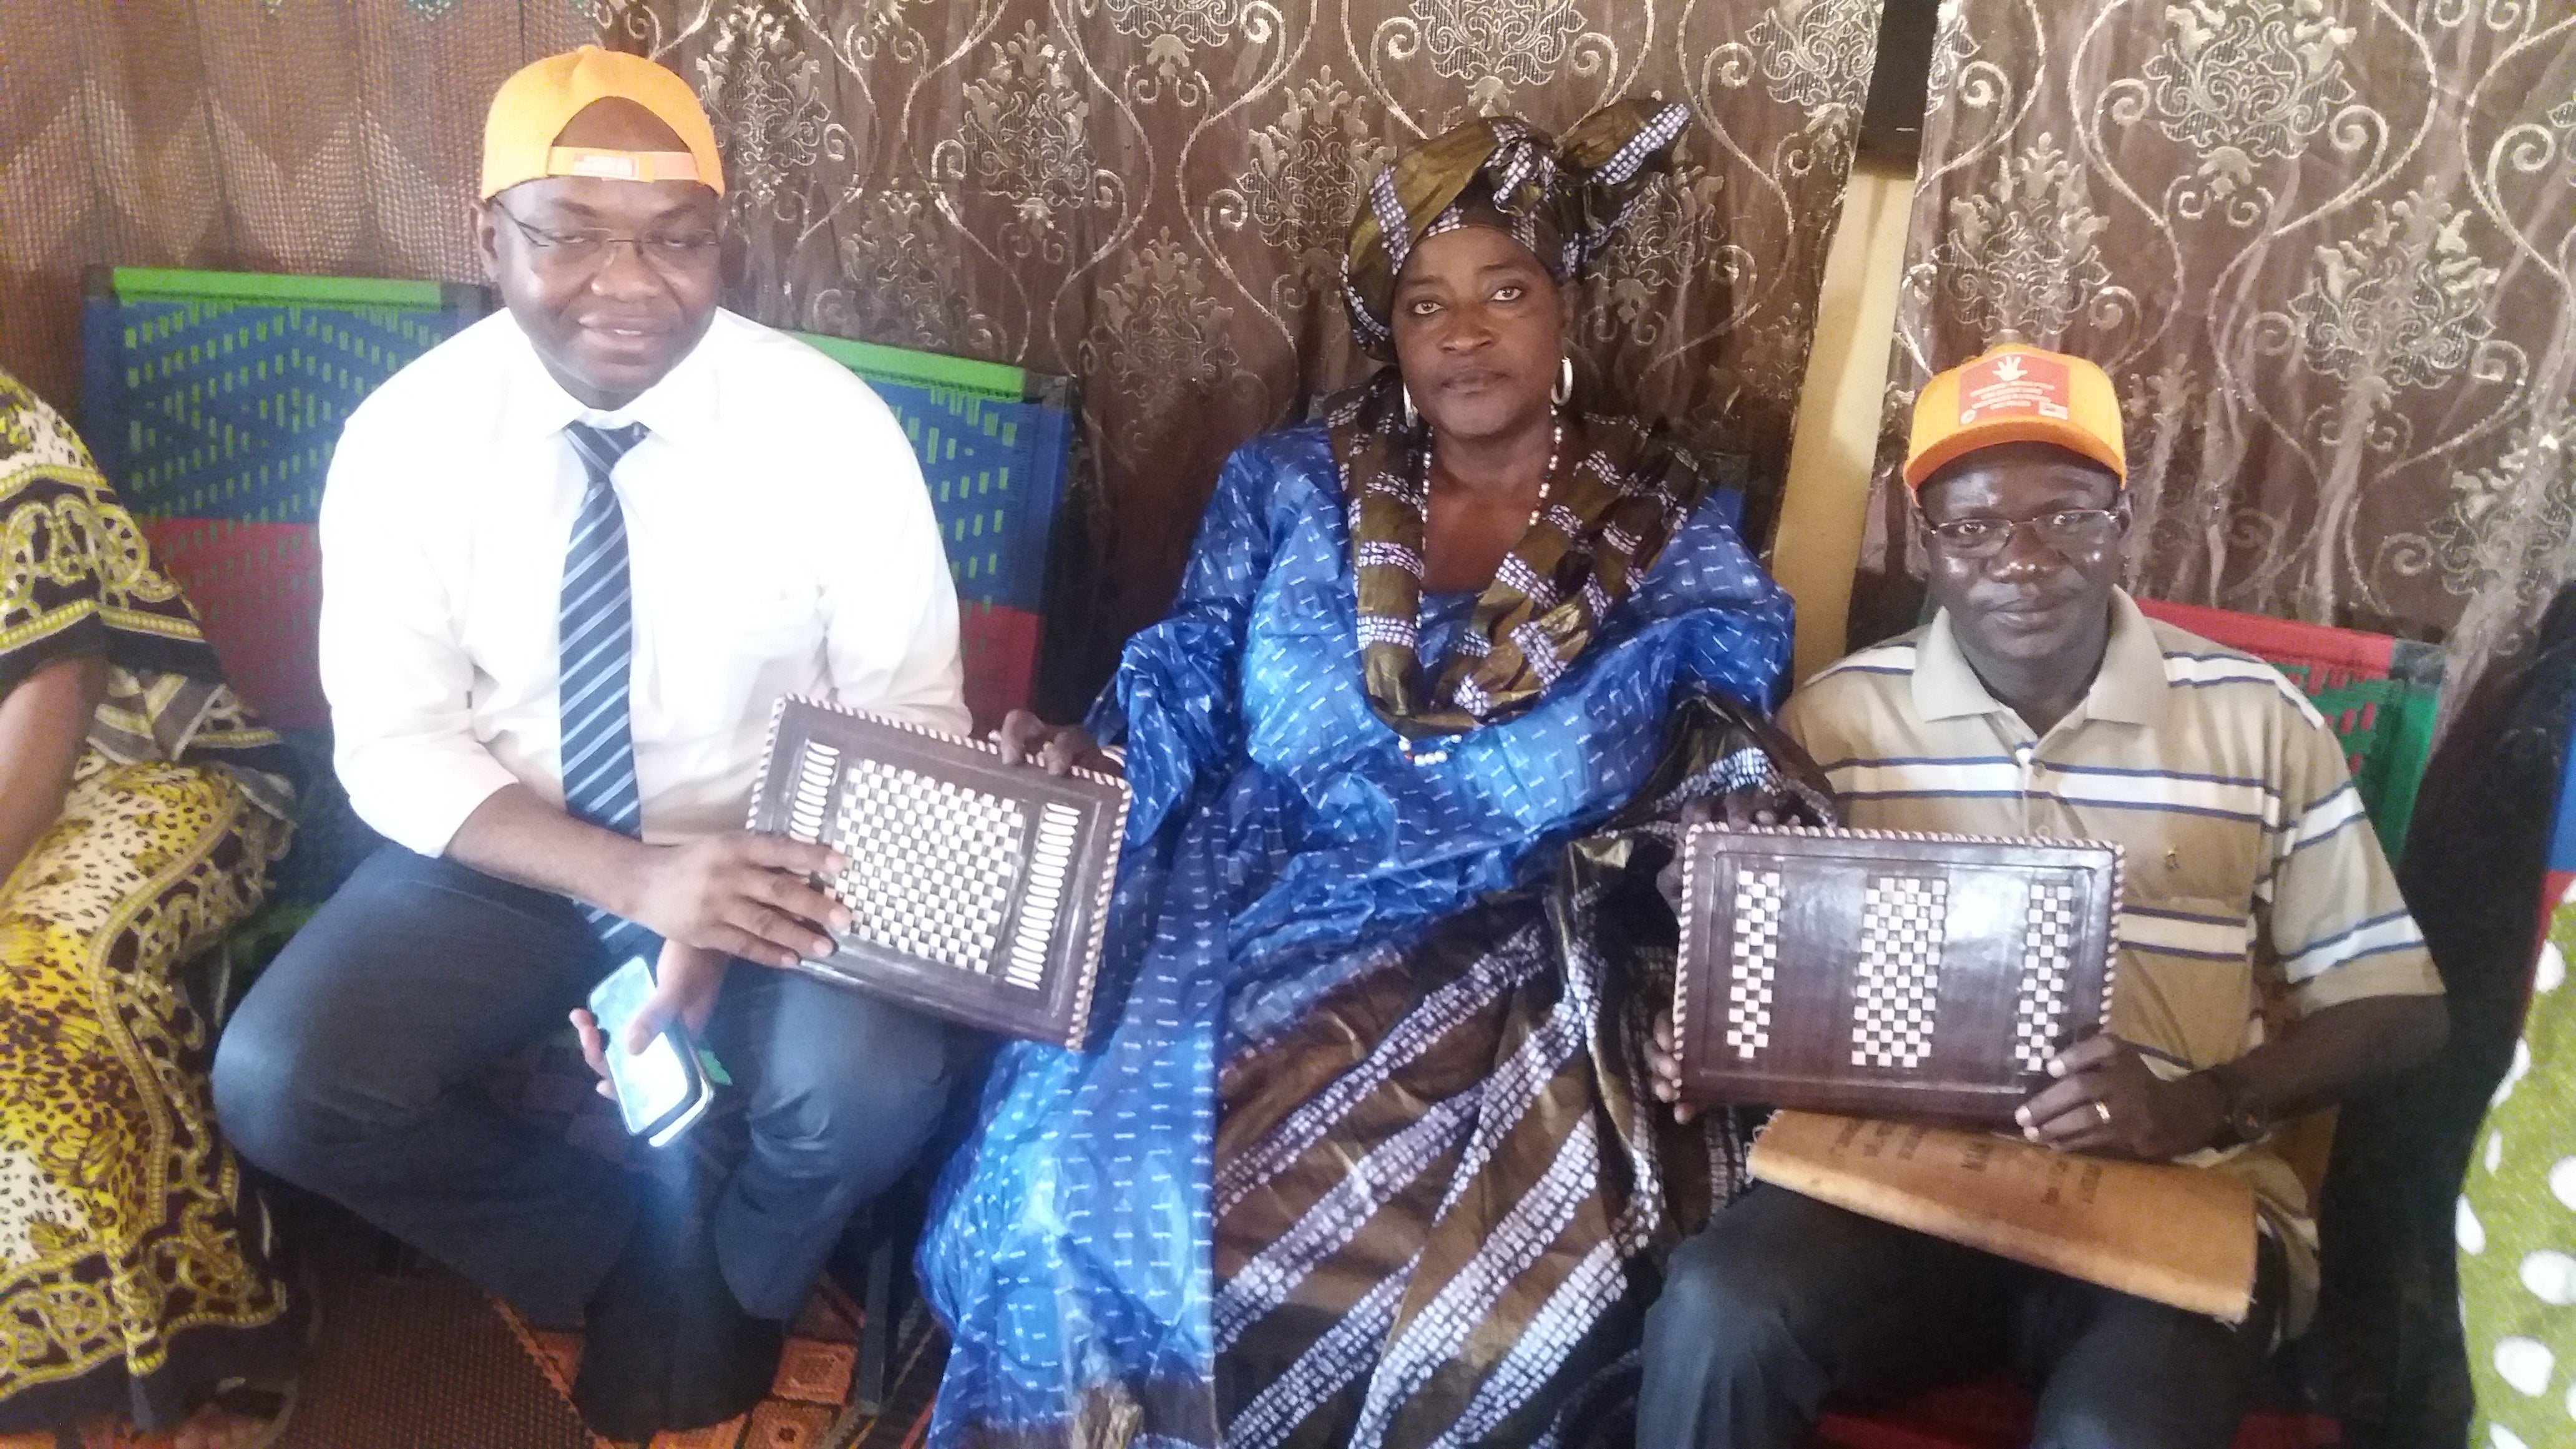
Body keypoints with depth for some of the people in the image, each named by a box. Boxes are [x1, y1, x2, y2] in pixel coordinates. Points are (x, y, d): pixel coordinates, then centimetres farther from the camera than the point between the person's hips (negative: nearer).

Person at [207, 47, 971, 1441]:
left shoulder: (831, 427, -15)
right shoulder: (405, 436, -11)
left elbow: (906, 716, -9)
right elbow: (396, 750, -9)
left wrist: (729, 908, -25)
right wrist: (634, 877, -27)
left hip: (762, 862, -1)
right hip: (502, 858, 2)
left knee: (872, 1092, -28)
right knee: (277, 1084, -20)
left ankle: (725, 1281, 9)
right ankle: (617, 1239, 7)